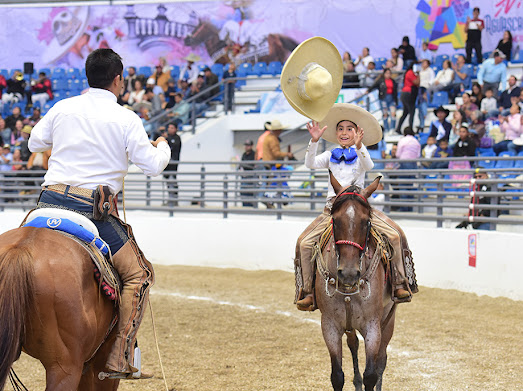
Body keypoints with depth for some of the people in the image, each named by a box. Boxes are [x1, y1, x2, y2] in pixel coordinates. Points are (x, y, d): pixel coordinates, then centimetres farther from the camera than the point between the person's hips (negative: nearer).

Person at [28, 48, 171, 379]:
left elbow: (36, 143, 21)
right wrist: (163, 148, 20)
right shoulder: (127, 120, -3)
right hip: (95, 210, -4)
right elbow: (153, 166, -1)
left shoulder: (63, 108, 8)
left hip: (51, 201, 4)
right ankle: (120, 359, -4)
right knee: (138, 274, 5)